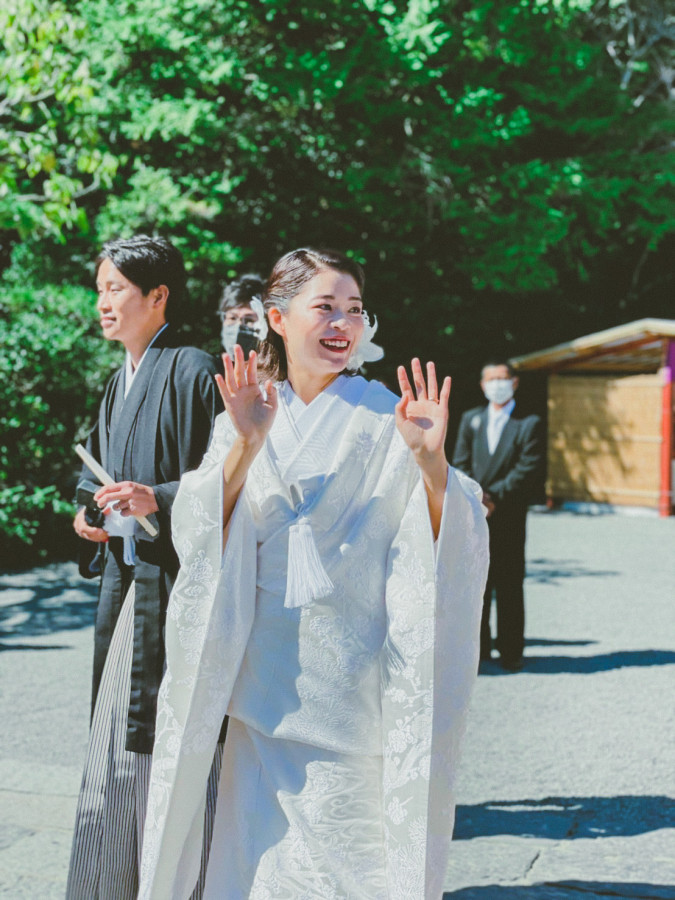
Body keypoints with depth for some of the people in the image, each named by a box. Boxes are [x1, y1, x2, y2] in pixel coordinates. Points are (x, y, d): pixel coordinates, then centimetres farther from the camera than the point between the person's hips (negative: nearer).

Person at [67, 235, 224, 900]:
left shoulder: (192, 372, -10)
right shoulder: (118, 384, 16)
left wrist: (158, 501, -26)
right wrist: (87, 512, 7)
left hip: (174, 583, -8)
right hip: (126, 580, 8)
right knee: (114, 743, 13)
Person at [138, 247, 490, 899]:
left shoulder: (386, 419, -2)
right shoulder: (244, 416, 5)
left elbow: (451, 545, -8)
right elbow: (201, 533, -7)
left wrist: (430, 460, -25)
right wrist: (246, 446, -20)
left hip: (355, 671, -2)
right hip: (268, 670, 2)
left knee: (350, 839, 3)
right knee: (258, 841, 7)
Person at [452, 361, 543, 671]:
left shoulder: (528, 424, 3)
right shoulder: (470, 419, 14)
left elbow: (527, 470, -6)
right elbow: (460, 463, 8)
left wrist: (494, 497, -13)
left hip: (509, 517, -3)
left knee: (509, 586, 1)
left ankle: (510, 651, 9)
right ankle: (477, 648, 14)